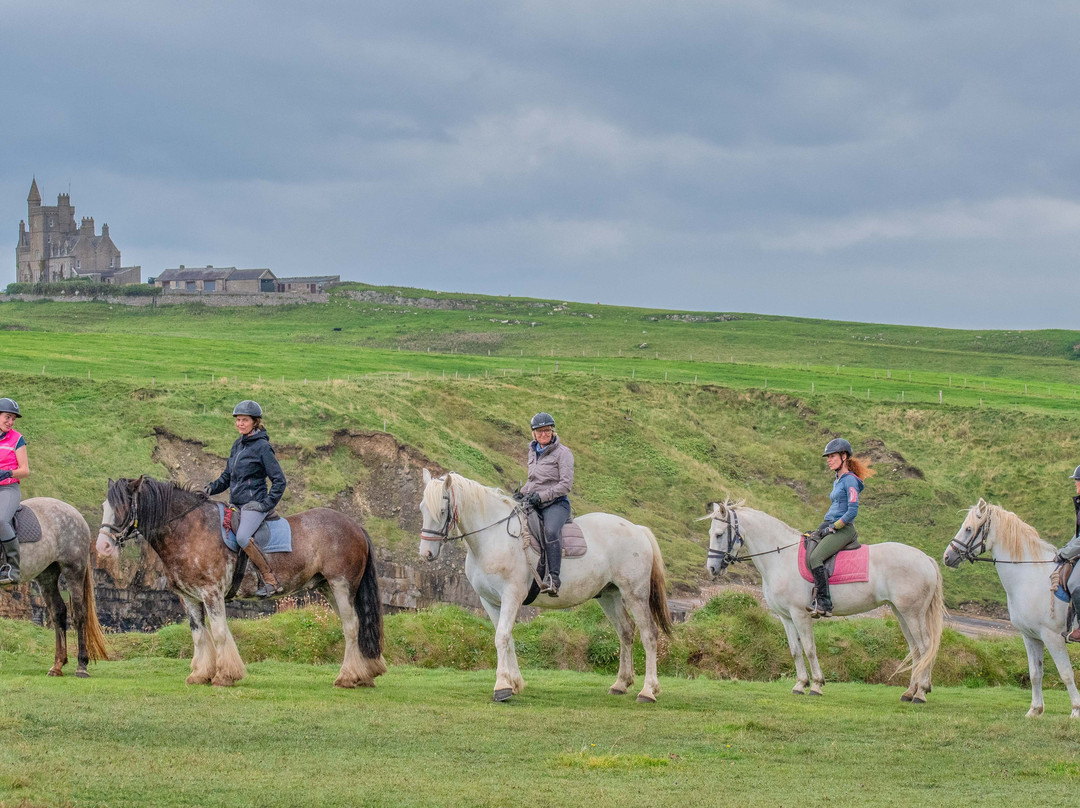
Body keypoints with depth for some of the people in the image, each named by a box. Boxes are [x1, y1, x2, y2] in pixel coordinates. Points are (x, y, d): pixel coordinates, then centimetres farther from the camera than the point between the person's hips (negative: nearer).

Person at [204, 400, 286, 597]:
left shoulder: (262, 447, -8)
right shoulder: (238, 445, 14)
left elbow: (279, 480, -8)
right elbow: (227, 476, 22)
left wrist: (266, 504, -15)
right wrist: (212, 487, 3)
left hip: (254, 504, -9)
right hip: (236, 505, 9)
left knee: (242, 537, -32)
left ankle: (271, 581, -26)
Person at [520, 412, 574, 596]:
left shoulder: (562, 453, -5)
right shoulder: (533, 451, 16)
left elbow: (566, 484, -12)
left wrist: (542, 496, -19)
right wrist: (522, 493, 8)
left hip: (556, 503, -7)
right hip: (533, 504, 7)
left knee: (550, 531, -35)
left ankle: (553, 579, -43)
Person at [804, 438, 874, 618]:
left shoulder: (850, 480, -9)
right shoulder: (837, 480, 20)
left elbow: (852, 511, -17)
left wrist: (832, 528, -15)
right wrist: (821, 529, 14)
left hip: (843, 529, -10)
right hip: (830, 526, 10)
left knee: (815, 558, -28)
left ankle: (825, 603, -28)